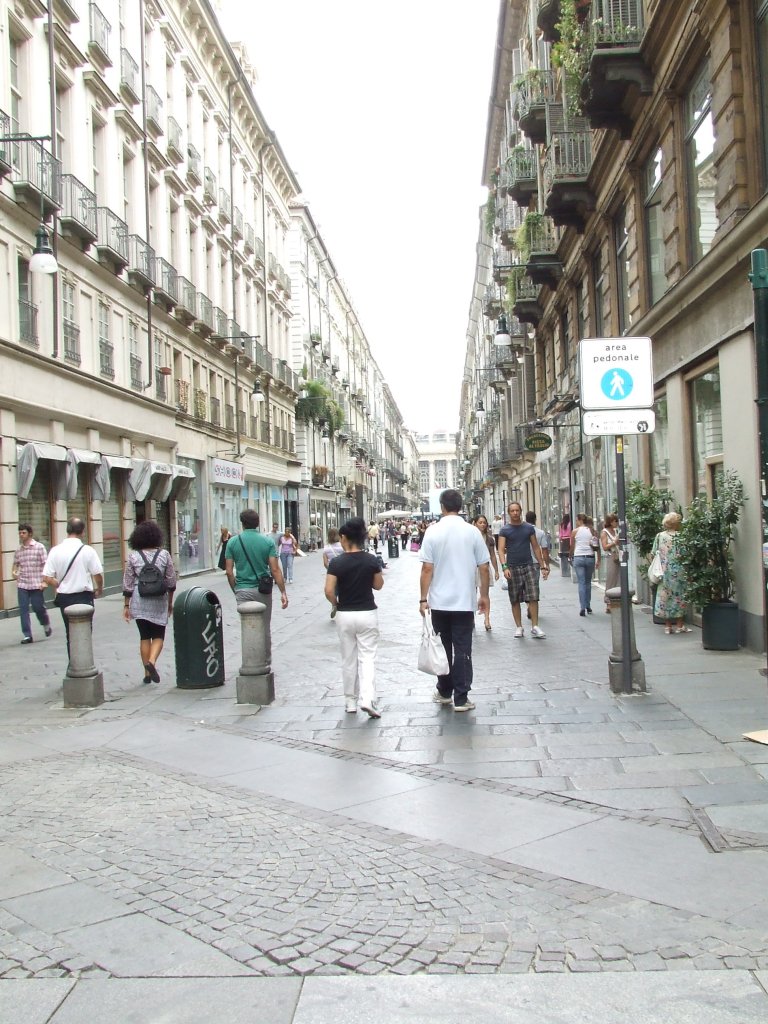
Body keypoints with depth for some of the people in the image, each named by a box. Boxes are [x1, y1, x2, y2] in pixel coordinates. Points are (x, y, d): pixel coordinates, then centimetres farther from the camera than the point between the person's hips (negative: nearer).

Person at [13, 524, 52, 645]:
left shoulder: (39, 547, -5)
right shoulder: (18, 550, 8)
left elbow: (45, 565, -6)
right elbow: (16, 564, 20)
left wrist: (44, 582, -13)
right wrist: (14, 572, -2)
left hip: (36, 584, -4)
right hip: (22, 585, 4)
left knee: (38, 607, 1)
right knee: (23, 610, -1)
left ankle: (46, 624, 31)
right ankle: (26, 635, 5)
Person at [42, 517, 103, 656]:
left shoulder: (55, 551, -4)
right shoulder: (87, 550, -11)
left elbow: (47, 578, -5)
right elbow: (98, 574, -8)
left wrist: (61, 586, 13)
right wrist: (99, 590, 12)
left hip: (64, 598, 3)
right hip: (84, 597, -3)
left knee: (70, 634, 16)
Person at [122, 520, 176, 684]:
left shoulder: (133, 556, -3)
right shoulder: (164, 555, -2)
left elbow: (128, 584, -1)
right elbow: (171, 581, 2)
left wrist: (126, 605, 7)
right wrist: (170, 602, 14)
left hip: (139, 602, 1)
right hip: (159, 602, -1)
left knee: (144, 636, 10)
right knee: (158, 635, 9)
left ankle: (147, 673, 13)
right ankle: (152, 661, -16)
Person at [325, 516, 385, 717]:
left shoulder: (337, 562, -11)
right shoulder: (371, 560, -6)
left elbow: (329, 591, -14)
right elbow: (378, 585, 6)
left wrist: (335, 603, 4)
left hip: (345, 615, 0)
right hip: (367, 614, 0)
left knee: (348, 660, 12)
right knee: (367, 657, 3)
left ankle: (351, 702, 20)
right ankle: (367, 699, -13)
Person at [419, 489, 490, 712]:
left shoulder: (433, 532, -6)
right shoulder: (472, 532, -4)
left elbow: (427, 569, -8)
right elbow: (484, 568, -1)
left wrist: (423, 598, -1)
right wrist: (484, 595, 11)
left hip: (439, 601, 1)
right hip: (465, 601, 0)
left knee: (443, 648, 14)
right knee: (462, 650, 4)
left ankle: (444, 692, 24)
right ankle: (461, 699, 5)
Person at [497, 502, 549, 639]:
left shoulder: (529, 528, 8)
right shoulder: (504, 530, 2)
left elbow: (536, 548, 11)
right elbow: (501, 550, -5)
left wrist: (543, 566, 6)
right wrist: (504, 567, -19)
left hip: (529, 566, 1)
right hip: (513, 568, -1)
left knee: (533, 597, -7)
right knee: (515, 600, 4)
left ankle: (535, 626, -3)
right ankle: (519, 627, 12)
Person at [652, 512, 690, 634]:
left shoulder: (659, 536, 2)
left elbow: (653, 554, 3)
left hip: (664, 572, 3)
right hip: (677, 572, -3)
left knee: (666, 596, 9)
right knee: (678, 595, 8)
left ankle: (668, 626, 13)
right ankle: (679, 625, 13)